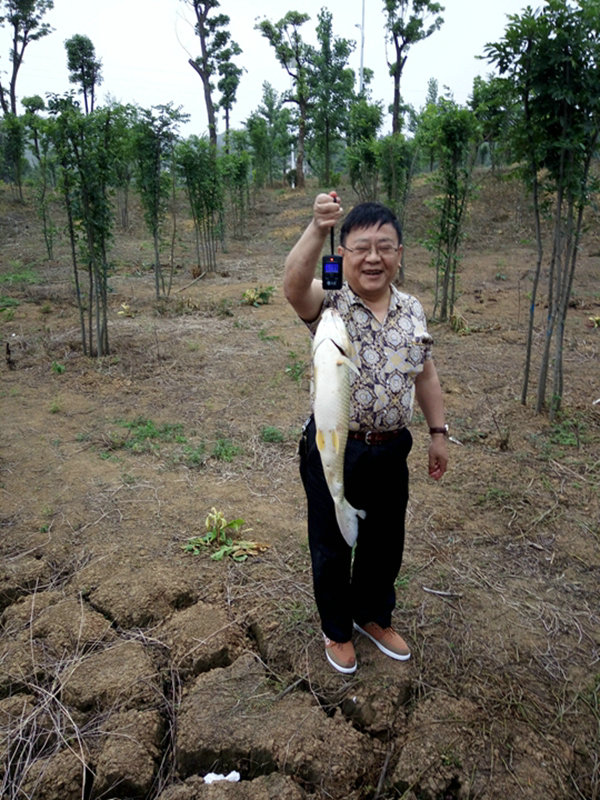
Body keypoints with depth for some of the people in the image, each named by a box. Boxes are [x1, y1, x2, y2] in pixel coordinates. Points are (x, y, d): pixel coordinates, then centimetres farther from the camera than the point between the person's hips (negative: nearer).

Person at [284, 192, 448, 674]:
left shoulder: (413, 310, 2)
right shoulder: (328, 304, -12)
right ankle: (337, 630, 40)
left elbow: (426, 375, 11)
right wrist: (317, 230, -49)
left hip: (391, 450, 4)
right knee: (332, 547, 14)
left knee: (385, 542, 20)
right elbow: (294, 285, -35)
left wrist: (438, 432, 11)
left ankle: (374, 617, 48)